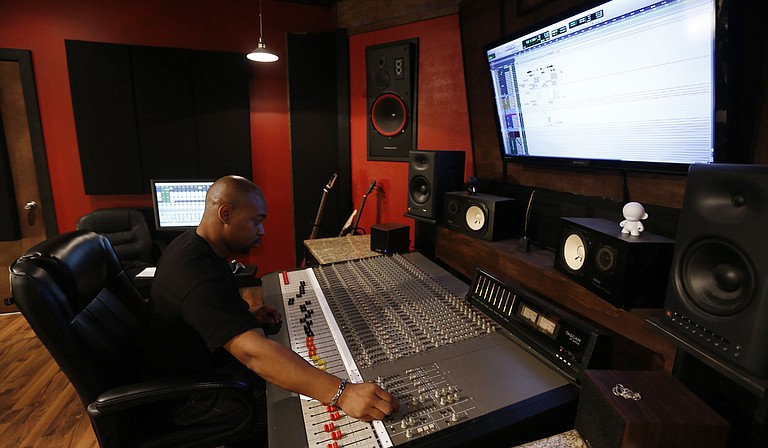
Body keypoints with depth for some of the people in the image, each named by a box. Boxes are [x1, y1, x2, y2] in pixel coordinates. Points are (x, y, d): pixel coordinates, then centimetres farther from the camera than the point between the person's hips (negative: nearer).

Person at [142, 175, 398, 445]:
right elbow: (254, 352, -47)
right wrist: (342, 393, -52)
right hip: (196, 396, -9)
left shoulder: (190, 243, 0)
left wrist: (248, 318, 1)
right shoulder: (201, 275, -34)